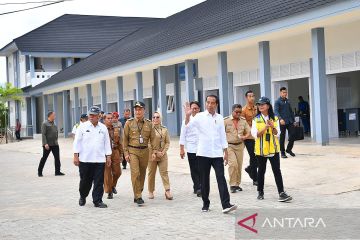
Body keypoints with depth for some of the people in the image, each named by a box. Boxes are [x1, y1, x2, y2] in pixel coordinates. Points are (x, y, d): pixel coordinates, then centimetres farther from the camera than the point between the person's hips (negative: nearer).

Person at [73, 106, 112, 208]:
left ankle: (97, 201, 6)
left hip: (99, 160, 1)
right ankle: (82, 197, 32)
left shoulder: (103, 128, 8)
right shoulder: (83, 127, 1)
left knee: (99, 182, -1)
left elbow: (107, 143, 11)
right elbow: (77, 142, 1)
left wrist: (108, 156, 8)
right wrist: (76, 156, -5)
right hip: (85, 159, -1)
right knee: (85, 181, 8)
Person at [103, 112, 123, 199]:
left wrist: (120, 154, 12)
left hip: (115, 152, 4)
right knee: (107, 173, 0)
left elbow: (120, 142, 14)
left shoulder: (117, 129, 9)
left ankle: (113, 185, 33)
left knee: (117, 172, 6)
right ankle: (109, 192, 9)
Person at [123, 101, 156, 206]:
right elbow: (125, 139, 2)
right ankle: (138, 197, -9)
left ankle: (138, 194, 23)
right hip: (133, 151, -3)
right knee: (135, 173, -14)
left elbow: (153, 139, 9)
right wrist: (126, 153, -3)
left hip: (145, 151, 3)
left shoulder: (149, 124, 5)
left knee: (142, 174, 9)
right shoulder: (129, 123, 0)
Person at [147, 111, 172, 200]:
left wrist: (163, 152, -6)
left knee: (164, 172, -3)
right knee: (151, 173, 5)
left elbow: (167, 142, 8)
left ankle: (167, 191, -6)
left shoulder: (164, 129, 9)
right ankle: (151, 192, 15)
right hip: (152, 154, -2)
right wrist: (155, 152, -10)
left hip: (163, 154, 3)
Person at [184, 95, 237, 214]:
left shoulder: (220, 118, 7)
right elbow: (188, 125, -15)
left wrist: (225, 152, 10)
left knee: (221, 178, -8)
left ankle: (226, 205, -13)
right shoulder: (200, 116, -1)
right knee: (204, 179, 7)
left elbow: (223, 136, 12)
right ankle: (205, 203, 19)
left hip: (217, 154, 1)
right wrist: (187, 115, -34)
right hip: (203, 153, -1)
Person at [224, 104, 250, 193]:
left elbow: (248, 131, 12)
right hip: (229, 145, -4)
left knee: (239, 166, 7)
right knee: (233, 164, -16)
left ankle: (237, 184, 20)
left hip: (240, 145, 4)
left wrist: (245, 136, -9)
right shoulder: (226, 120, -4)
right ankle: (232, 185, -8)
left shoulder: (243, 120, 8)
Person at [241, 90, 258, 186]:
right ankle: (255, 179, 11)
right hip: (249, 137, -5)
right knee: (253, 157, 0)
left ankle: (249, 168, 34)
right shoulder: (244, 110, -9)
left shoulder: (257, 109, 9)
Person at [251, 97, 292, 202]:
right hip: (261, 149, 0)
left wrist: (272, 127, -20)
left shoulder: (275, 119, 4)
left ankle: (281, 193, -5)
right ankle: (260, 192, 22)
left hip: (273, 149, 0)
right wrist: (266, 127, -21)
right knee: (261, 170, 10)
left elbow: (277, 134, -1)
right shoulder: (256, 120, 0)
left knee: (277, 170, -4)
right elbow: (255, 134, -9)